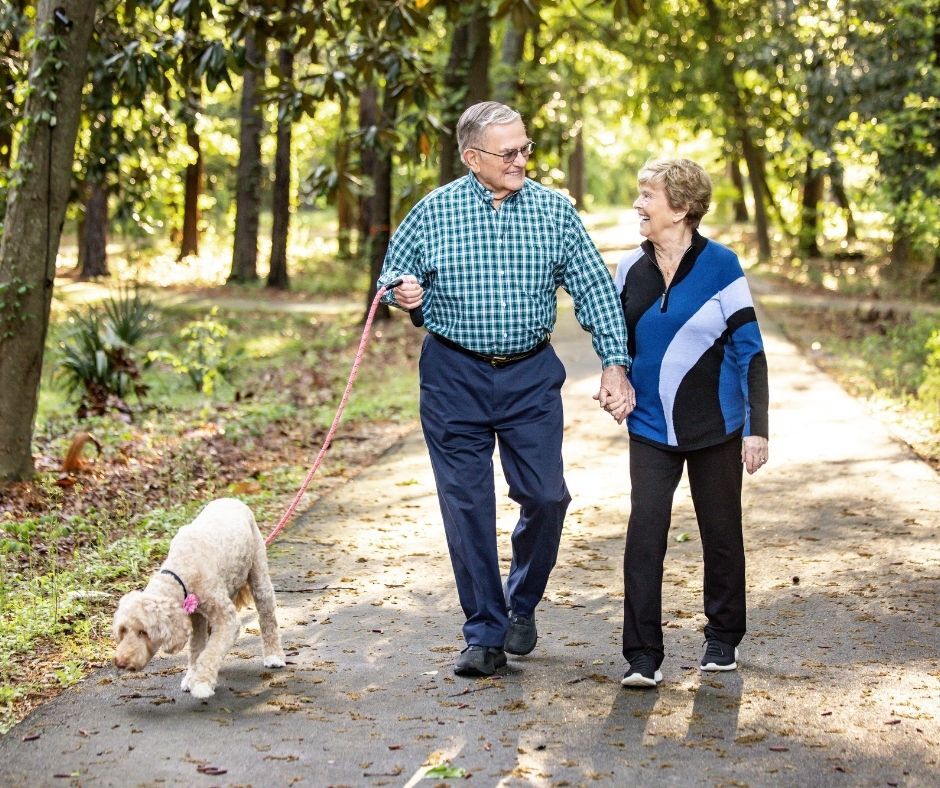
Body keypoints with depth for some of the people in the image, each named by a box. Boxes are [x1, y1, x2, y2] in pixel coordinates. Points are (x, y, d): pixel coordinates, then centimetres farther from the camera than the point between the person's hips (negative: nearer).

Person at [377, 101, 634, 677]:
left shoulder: (555, 211, 1)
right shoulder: (434, 212, -1)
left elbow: (594, 288, 2)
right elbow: (394, 270, 10)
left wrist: (615, 362, -5)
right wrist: (402, 290, -14)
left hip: (531, 375, 1)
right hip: (455, 375, -1)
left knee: (545, 495, -1)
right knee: (467, 504, 1)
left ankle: (523, 604, 26)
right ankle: (485, 634, 11)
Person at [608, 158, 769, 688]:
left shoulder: (721, 266, -8)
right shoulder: (631, 269, 4)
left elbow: (750, 350, -7)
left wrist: (756, 429, -10)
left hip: (714, 426, -3)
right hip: (651, 430, 3)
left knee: (721, 534, 10)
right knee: (644, 537, -7)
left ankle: (724, 637, 29)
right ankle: (644, 655, -2)